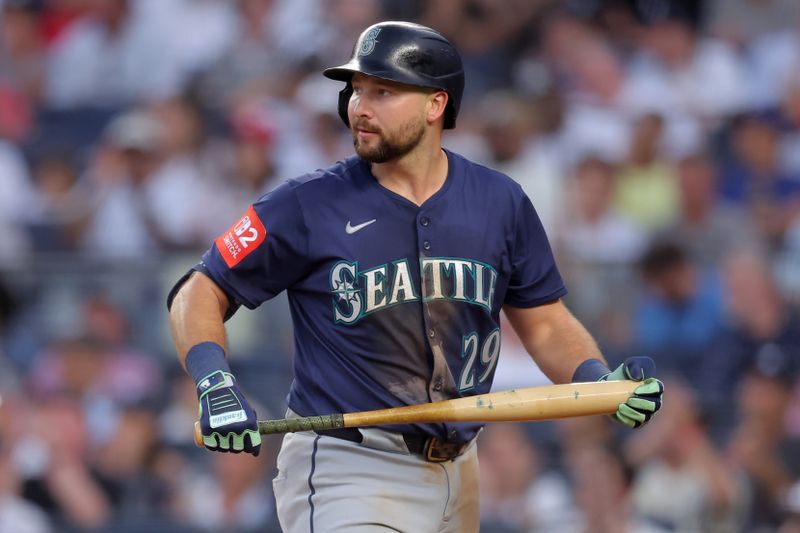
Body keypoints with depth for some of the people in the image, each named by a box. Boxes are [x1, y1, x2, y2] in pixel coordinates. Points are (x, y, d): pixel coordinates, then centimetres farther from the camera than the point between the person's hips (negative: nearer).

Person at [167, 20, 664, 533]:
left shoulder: (500, 202, 3)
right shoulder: (308, 205, -7)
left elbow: (546, 323, 11)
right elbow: (200, 293, -3)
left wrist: (603, 382, -9)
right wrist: (215, 387, -21)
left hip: (459, 477, 4)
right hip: (346, 469, -4)